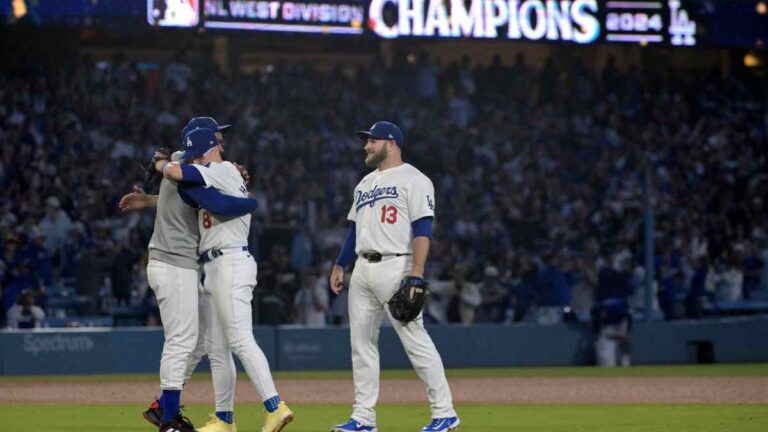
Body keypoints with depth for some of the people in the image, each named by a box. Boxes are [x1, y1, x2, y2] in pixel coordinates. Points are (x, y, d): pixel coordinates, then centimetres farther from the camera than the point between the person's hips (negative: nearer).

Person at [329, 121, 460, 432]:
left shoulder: (413, 180, -4)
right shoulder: (365, 184, 21)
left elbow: (422, 230, -13)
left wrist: (416, 274, -22)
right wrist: (339, 266, 16)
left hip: (395, 267, -8)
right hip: (363, 270, 8)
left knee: (415, 340, -10)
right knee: (361, 343, 6)